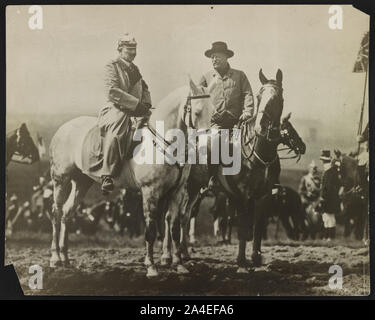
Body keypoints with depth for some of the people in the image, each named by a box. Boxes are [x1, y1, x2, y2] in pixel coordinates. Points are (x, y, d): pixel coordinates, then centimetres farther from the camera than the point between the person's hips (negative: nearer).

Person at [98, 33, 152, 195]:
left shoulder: (135, 69, 23)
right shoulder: (112, 67, 0)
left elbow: (144, 88, 35)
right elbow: (112, 92, -16)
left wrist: (146, 104, 12)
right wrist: (137, 104, -22)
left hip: (134, 113, 8)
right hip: (115, 110, -8)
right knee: (118, 127, -38)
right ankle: (107, 175, -41)